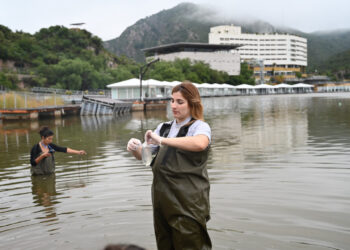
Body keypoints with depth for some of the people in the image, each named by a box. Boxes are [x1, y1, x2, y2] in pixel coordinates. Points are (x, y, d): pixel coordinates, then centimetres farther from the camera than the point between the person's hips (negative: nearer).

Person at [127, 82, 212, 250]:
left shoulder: (199, 126, -5)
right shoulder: (163, 127, 14)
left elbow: (200, 143, -29)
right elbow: (145, 156, 14)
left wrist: (162, 140, -26)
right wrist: (135, 148, -9)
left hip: (188, 203, -6)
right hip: (162, 201, 6)